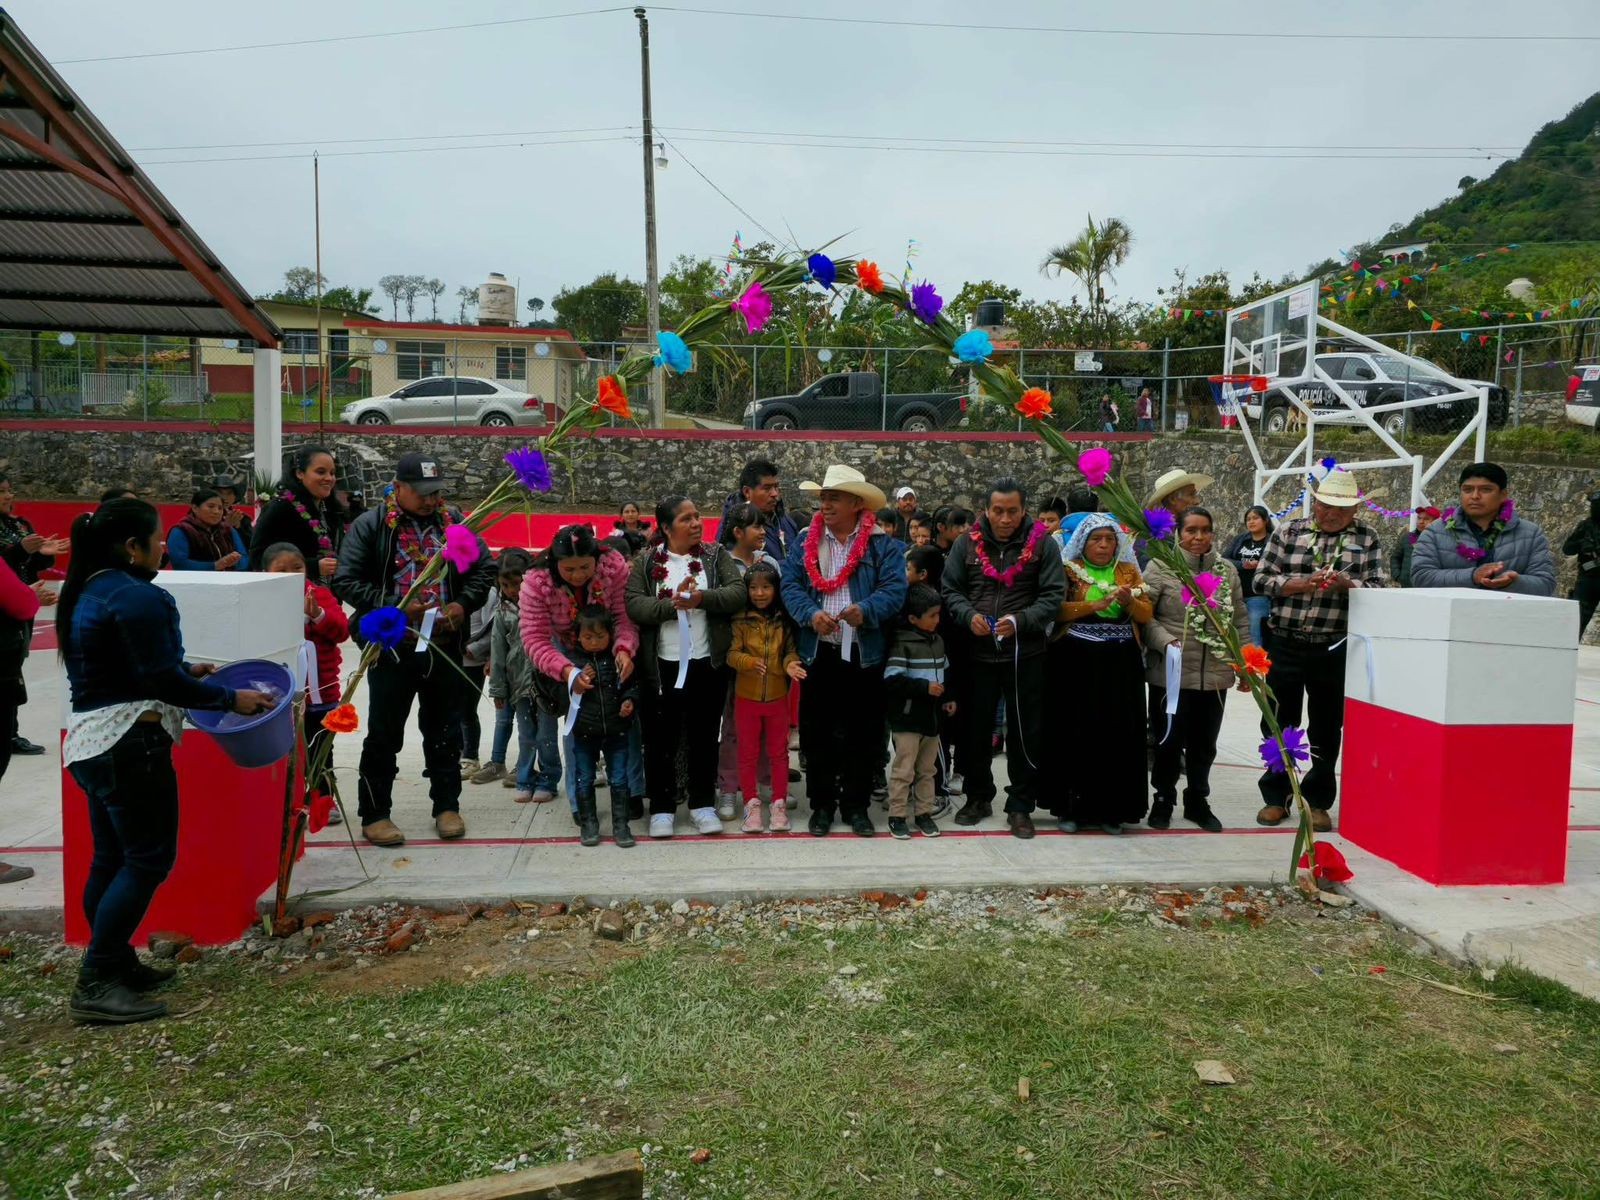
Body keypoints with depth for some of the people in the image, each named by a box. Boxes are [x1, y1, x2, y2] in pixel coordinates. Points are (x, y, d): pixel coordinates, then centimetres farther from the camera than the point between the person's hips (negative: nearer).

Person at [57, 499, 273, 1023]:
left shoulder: (87, 592, 12)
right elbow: (160, 681, -19)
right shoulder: (137, 597, -18)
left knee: (111, 858, 16)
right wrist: (231, 699, -10)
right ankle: (95, 985, -3)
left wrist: (185, 668, 18)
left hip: (89, 739, 10)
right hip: (128, 744, -10)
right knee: (149, 859, -5)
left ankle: (115, 964, 26)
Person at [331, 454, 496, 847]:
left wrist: (464, 603, -8)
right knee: (384, 734, 6)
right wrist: (395, 606, -20)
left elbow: (484, 569, 10)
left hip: (445, 647, 3)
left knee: (444, 732, 13)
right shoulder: (370, 526, -5)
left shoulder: (452, 523, 5)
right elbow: (346, 582, -10)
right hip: (392, 648, -3)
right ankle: (375, 814, 17)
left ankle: (446, 806, 26)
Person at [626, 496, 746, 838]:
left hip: (708, 663, 1)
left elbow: (737, 593, -6)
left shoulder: (716, 555, 5)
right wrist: (673, 604, -22)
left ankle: (703, 804, 24)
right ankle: (661, 808, 18)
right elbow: (634, 604, -9)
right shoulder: (646, 562, 2)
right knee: (661, 738, 6)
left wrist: (703, 598, -22)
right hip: (662, 665, -1)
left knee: (704, 737, 11)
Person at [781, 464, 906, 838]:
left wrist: (866, 611, -27)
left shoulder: (883, 544, 0)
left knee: (863, 733, 6)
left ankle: (856, 805, 20)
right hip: (818, 652, 2)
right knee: (817, 732, 7)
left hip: (865, 653, -1)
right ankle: (822, 804, 21)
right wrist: (811, 614, -19)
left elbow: (894, 589, -9)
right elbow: (790, 585, -1)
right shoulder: (805, 541, 7)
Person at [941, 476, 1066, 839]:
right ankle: (978, 797, 28)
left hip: (1025, 655, -2)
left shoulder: (1041, 545, -1)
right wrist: (968, 616, -14)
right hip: (977, 653, 2)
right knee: (975, 729, 11)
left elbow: (1053, 595, -5)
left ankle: (1020, 806, 17)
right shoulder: (968, 544, 4)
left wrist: (1020, 621, -19)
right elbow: (950, 588, 5)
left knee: (1026, 733, 4)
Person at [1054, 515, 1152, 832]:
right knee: (1077, 732, -2)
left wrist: (1129, 601, -14)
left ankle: (1111, 809, 11)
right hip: (1078, 662, -3)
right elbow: (1057, 610, -9)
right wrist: (1094, 605, -21)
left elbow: (1146, 615, 6)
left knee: (1118, 733, 1)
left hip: (1121, 665, 3)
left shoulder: (1129, 571, 12)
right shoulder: (1070, 570, 3)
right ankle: (1073, 807, 7)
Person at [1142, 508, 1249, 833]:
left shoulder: (1227, 570, 8)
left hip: (1215, 675, 4)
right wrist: (1166, 641, -22)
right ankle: (1163, 799, 27)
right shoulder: (1161, 567, -6)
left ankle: (1197, 801, 33)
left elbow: (1240, 621, 13)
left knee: (1204, 744, 15)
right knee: (1168, 741, 8)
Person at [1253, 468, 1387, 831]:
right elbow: (1262, 580, -2)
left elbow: (1379, 589, -2)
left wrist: (1346, 584, -21)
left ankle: (1318, 801, 24)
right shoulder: (1288, 531, 4)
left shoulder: (1366, 538, 4)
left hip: (1334, 650, 0)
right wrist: (1304, 584, -16)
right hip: (1285, 645, 0)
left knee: (1327, 729, 10)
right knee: (1279, 724, 9)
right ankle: (1275, 797, 23)